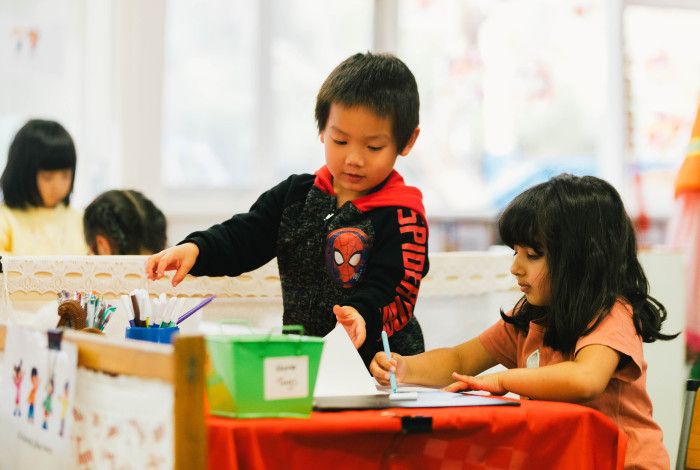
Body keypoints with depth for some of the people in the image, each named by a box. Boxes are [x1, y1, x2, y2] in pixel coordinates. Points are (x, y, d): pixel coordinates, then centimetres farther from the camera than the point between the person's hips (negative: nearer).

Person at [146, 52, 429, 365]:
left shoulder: (402, 218, -5)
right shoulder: (295, 196, 12)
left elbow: (392, 293, -13)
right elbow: (242, 238, 9)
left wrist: (362, 315, -36)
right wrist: (195, 248, -12)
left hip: (379, 364, -4)